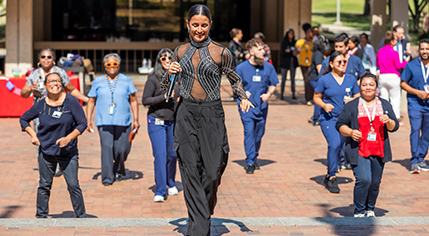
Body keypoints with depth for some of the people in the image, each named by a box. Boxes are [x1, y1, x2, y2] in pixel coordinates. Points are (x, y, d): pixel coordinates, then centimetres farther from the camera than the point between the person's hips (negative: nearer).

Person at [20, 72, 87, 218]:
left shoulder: (71, 101, -7)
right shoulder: (40, 105, 0)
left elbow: (82, 123, -5)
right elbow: (23, 119, 15)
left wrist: (69, 138, -18)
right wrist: (33, 135, 2)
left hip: (68, 152, -2)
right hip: (46, 151, 2)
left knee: (73, 185, -3)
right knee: (44, 185, 8)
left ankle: (81, 217, 8)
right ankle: (41, 216, 21)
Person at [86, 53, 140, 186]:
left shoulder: (126, 81, 10)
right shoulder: (98, 82, 10)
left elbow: (133, 101, 10)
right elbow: (91, 102, 11)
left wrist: (136, 120, 2)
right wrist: (88, 121, 3)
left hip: (123, 121, 1)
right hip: (104, 121, 0)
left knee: (122, 149, -1)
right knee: (107, 147, -12)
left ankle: (119, 171, 27)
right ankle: (107, 178, -7)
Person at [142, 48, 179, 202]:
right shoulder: (154, 79, -8)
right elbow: (145, 100, -10)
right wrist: (163, 97, -20)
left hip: (173, 121, 4)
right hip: (157, 121, -4)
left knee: (173, 154, 9)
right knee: (160, 155, -9)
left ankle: (171, 184, 32)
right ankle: (160, 192, -4)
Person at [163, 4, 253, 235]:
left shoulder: (221, 52, -2)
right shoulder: (180, 51, 8)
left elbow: (235, 79, 12)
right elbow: (164, 86, 18)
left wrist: (243, 98, -6)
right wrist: (170, 73, -3)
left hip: (211, 113, -2)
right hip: (186, 114, 2)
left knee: (212, 171, -3)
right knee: (190, 171, -4)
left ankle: (204, 216, 23)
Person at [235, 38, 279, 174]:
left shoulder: (268, 67, 2)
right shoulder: (241, 68, -4)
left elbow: (273, 85, 10)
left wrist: (268, 94, -9)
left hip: (262, 106, 3)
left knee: (259, 133, 10)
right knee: (249, 132, -12)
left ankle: (254, 158, 31)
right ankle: (250, 162, -10)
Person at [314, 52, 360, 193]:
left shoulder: (351, 79, 6)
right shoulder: (324, 80, -2)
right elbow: (316, 97, 5)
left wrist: (352, 100, -9)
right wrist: (324, 105, -15)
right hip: (328, 118, -4)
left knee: (339, 147, 9)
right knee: (334, 145, -21)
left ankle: (329, 177, 27)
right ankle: (332, 178, -9)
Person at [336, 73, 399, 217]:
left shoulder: (385, 105, 13)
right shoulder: (351, 106, 4)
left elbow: (394, 127, 11)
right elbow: (340, 125, 5)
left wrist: (389, 121, -12)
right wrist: (350, 132, -14)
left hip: (378, 152, 3)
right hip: (358, 151, -3)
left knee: (375, 182, 6)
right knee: (364, 180, -17)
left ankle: (370, 209, 28)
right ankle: (359, 211, 0)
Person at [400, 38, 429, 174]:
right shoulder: (411, 66, -1)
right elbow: (403, 83, 2)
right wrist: (418, 92, -10)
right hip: (415, 103, -3)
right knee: (415, 129, -14)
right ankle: (414, 161, -12)